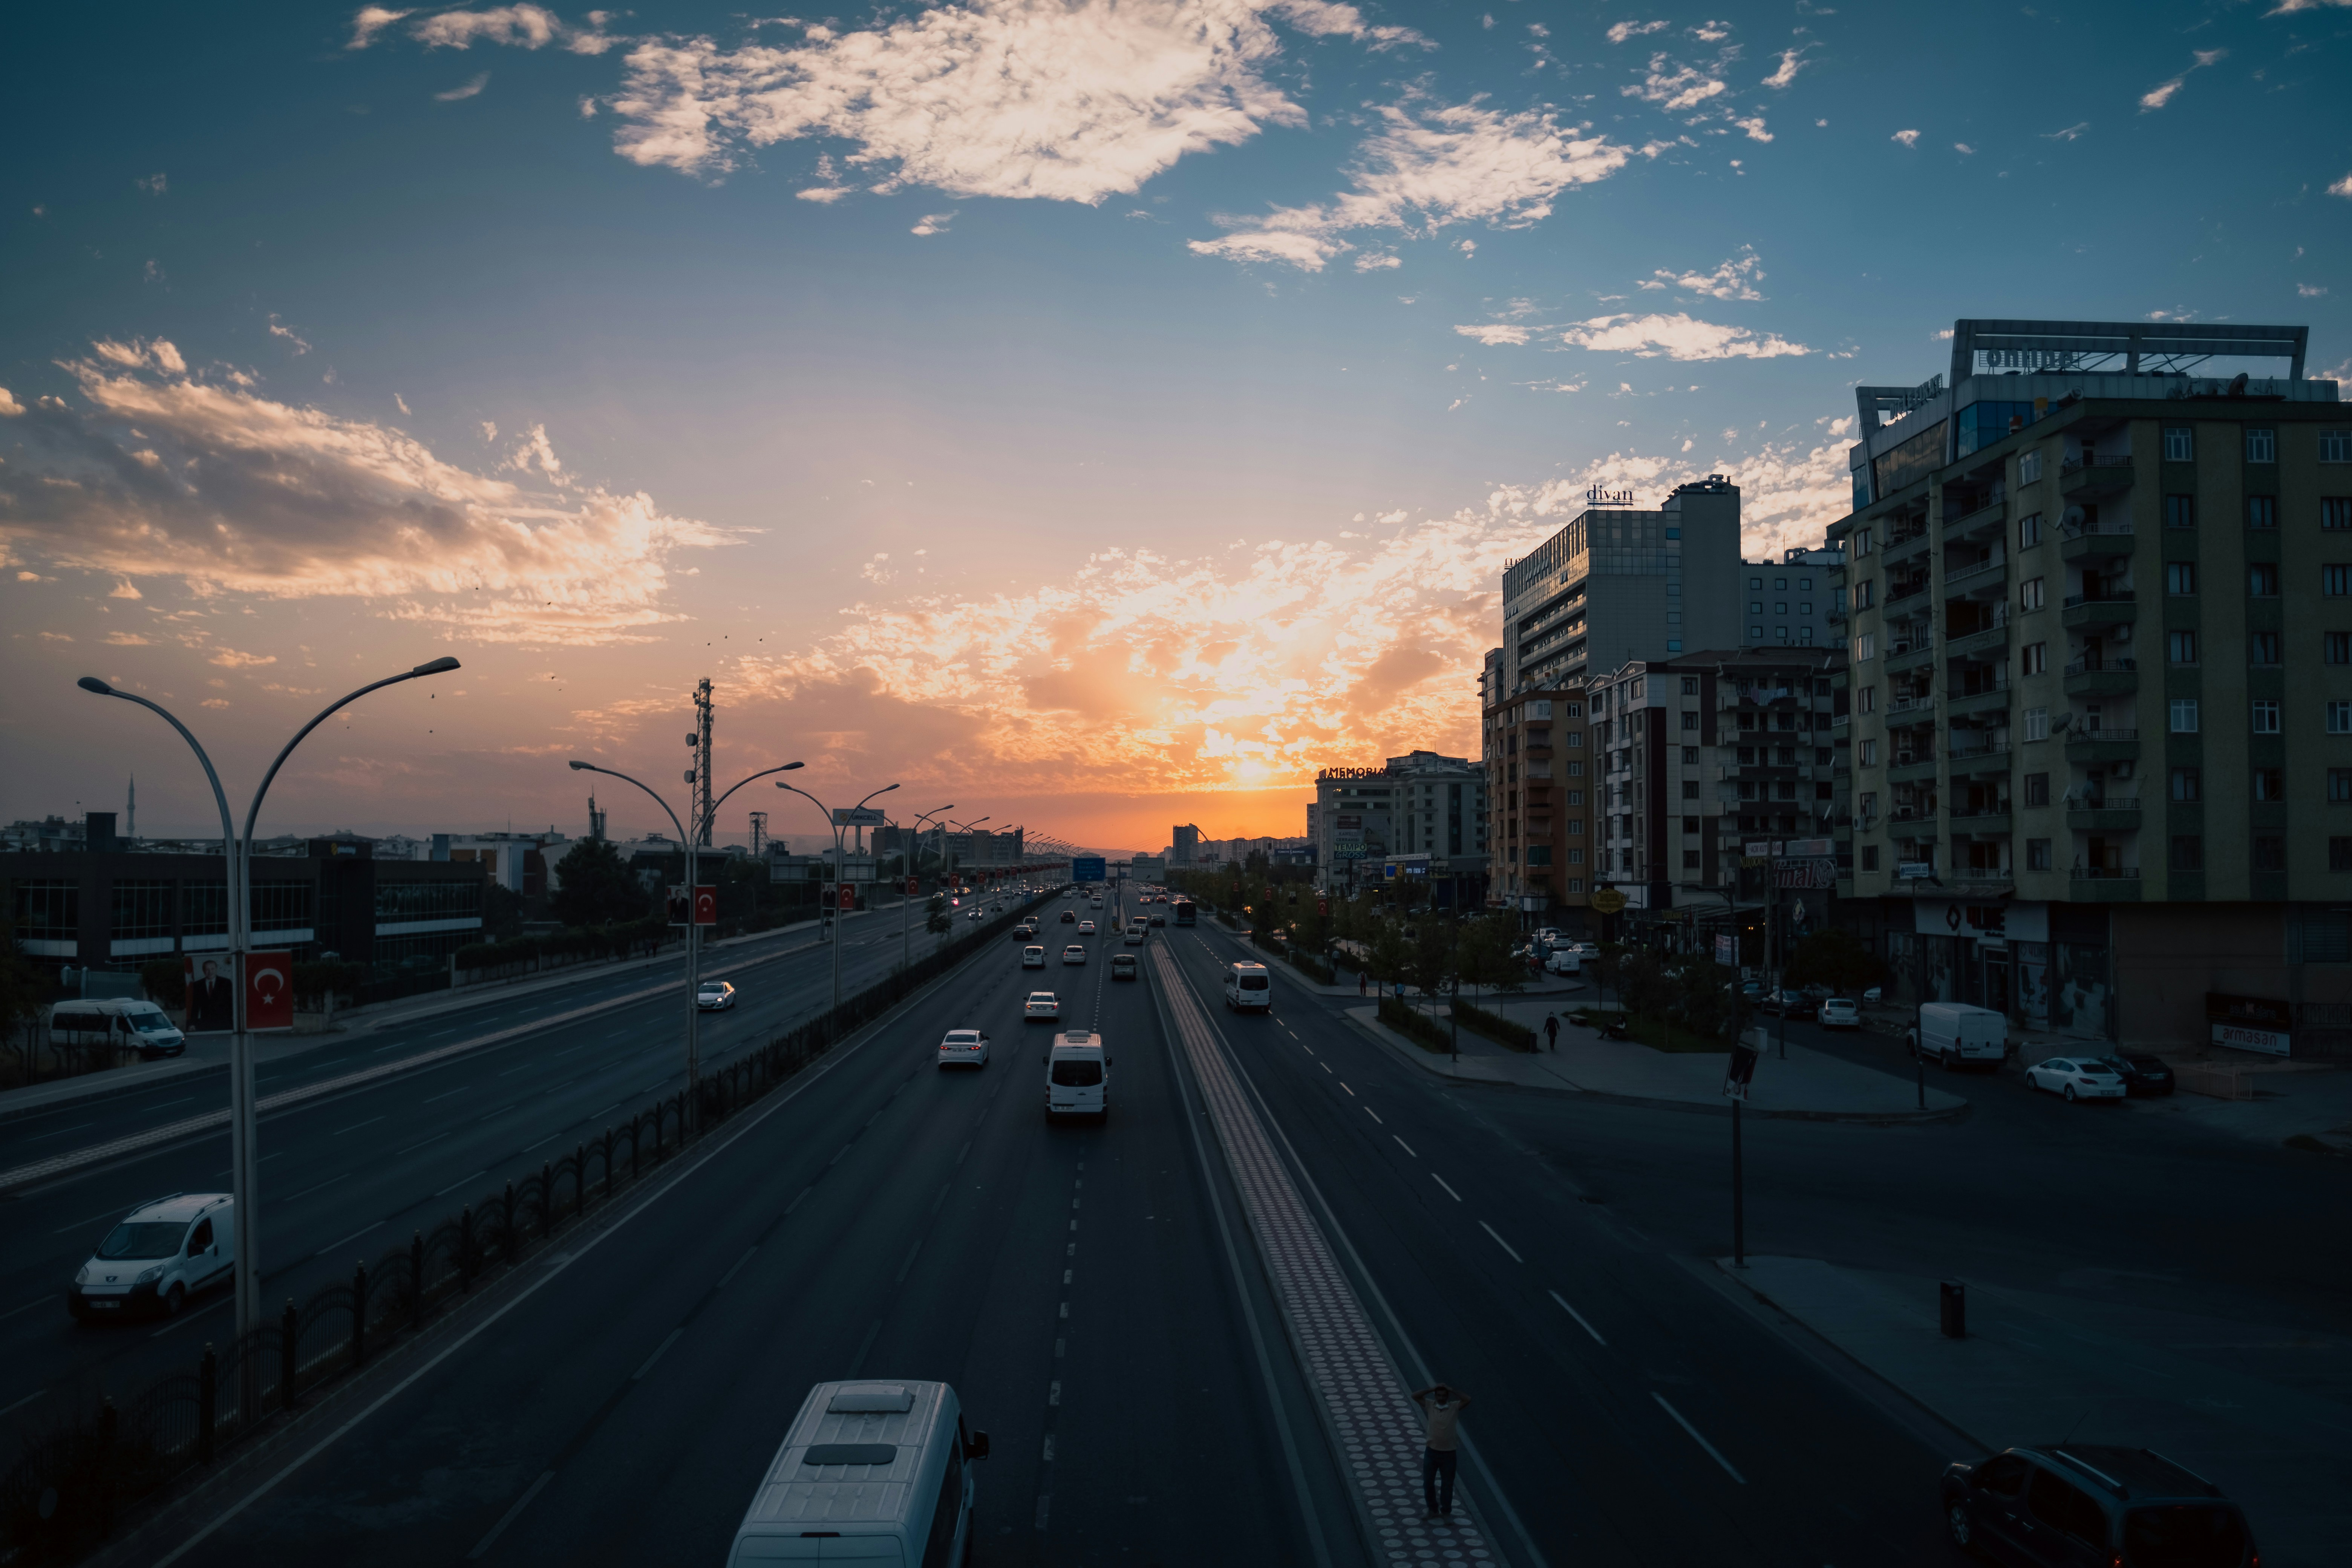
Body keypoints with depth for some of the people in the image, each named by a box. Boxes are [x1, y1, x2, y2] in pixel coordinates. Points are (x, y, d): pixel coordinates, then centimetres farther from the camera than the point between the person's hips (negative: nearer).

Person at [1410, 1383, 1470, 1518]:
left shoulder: (1454, 1407, -6)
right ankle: (1433, 1510, 27)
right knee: (1428, 1483, 10)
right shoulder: (1430, 1405, -4)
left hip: (1449, 1453, -1)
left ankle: (1446, 1512, 24)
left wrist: (1452, 1390, -18)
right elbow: (1415, 1396, -12)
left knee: (1447, 1484, 10)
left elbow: (1468, 1399, -20)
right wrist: (1432, 1389, -16)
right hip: (1431, 1452, 2)